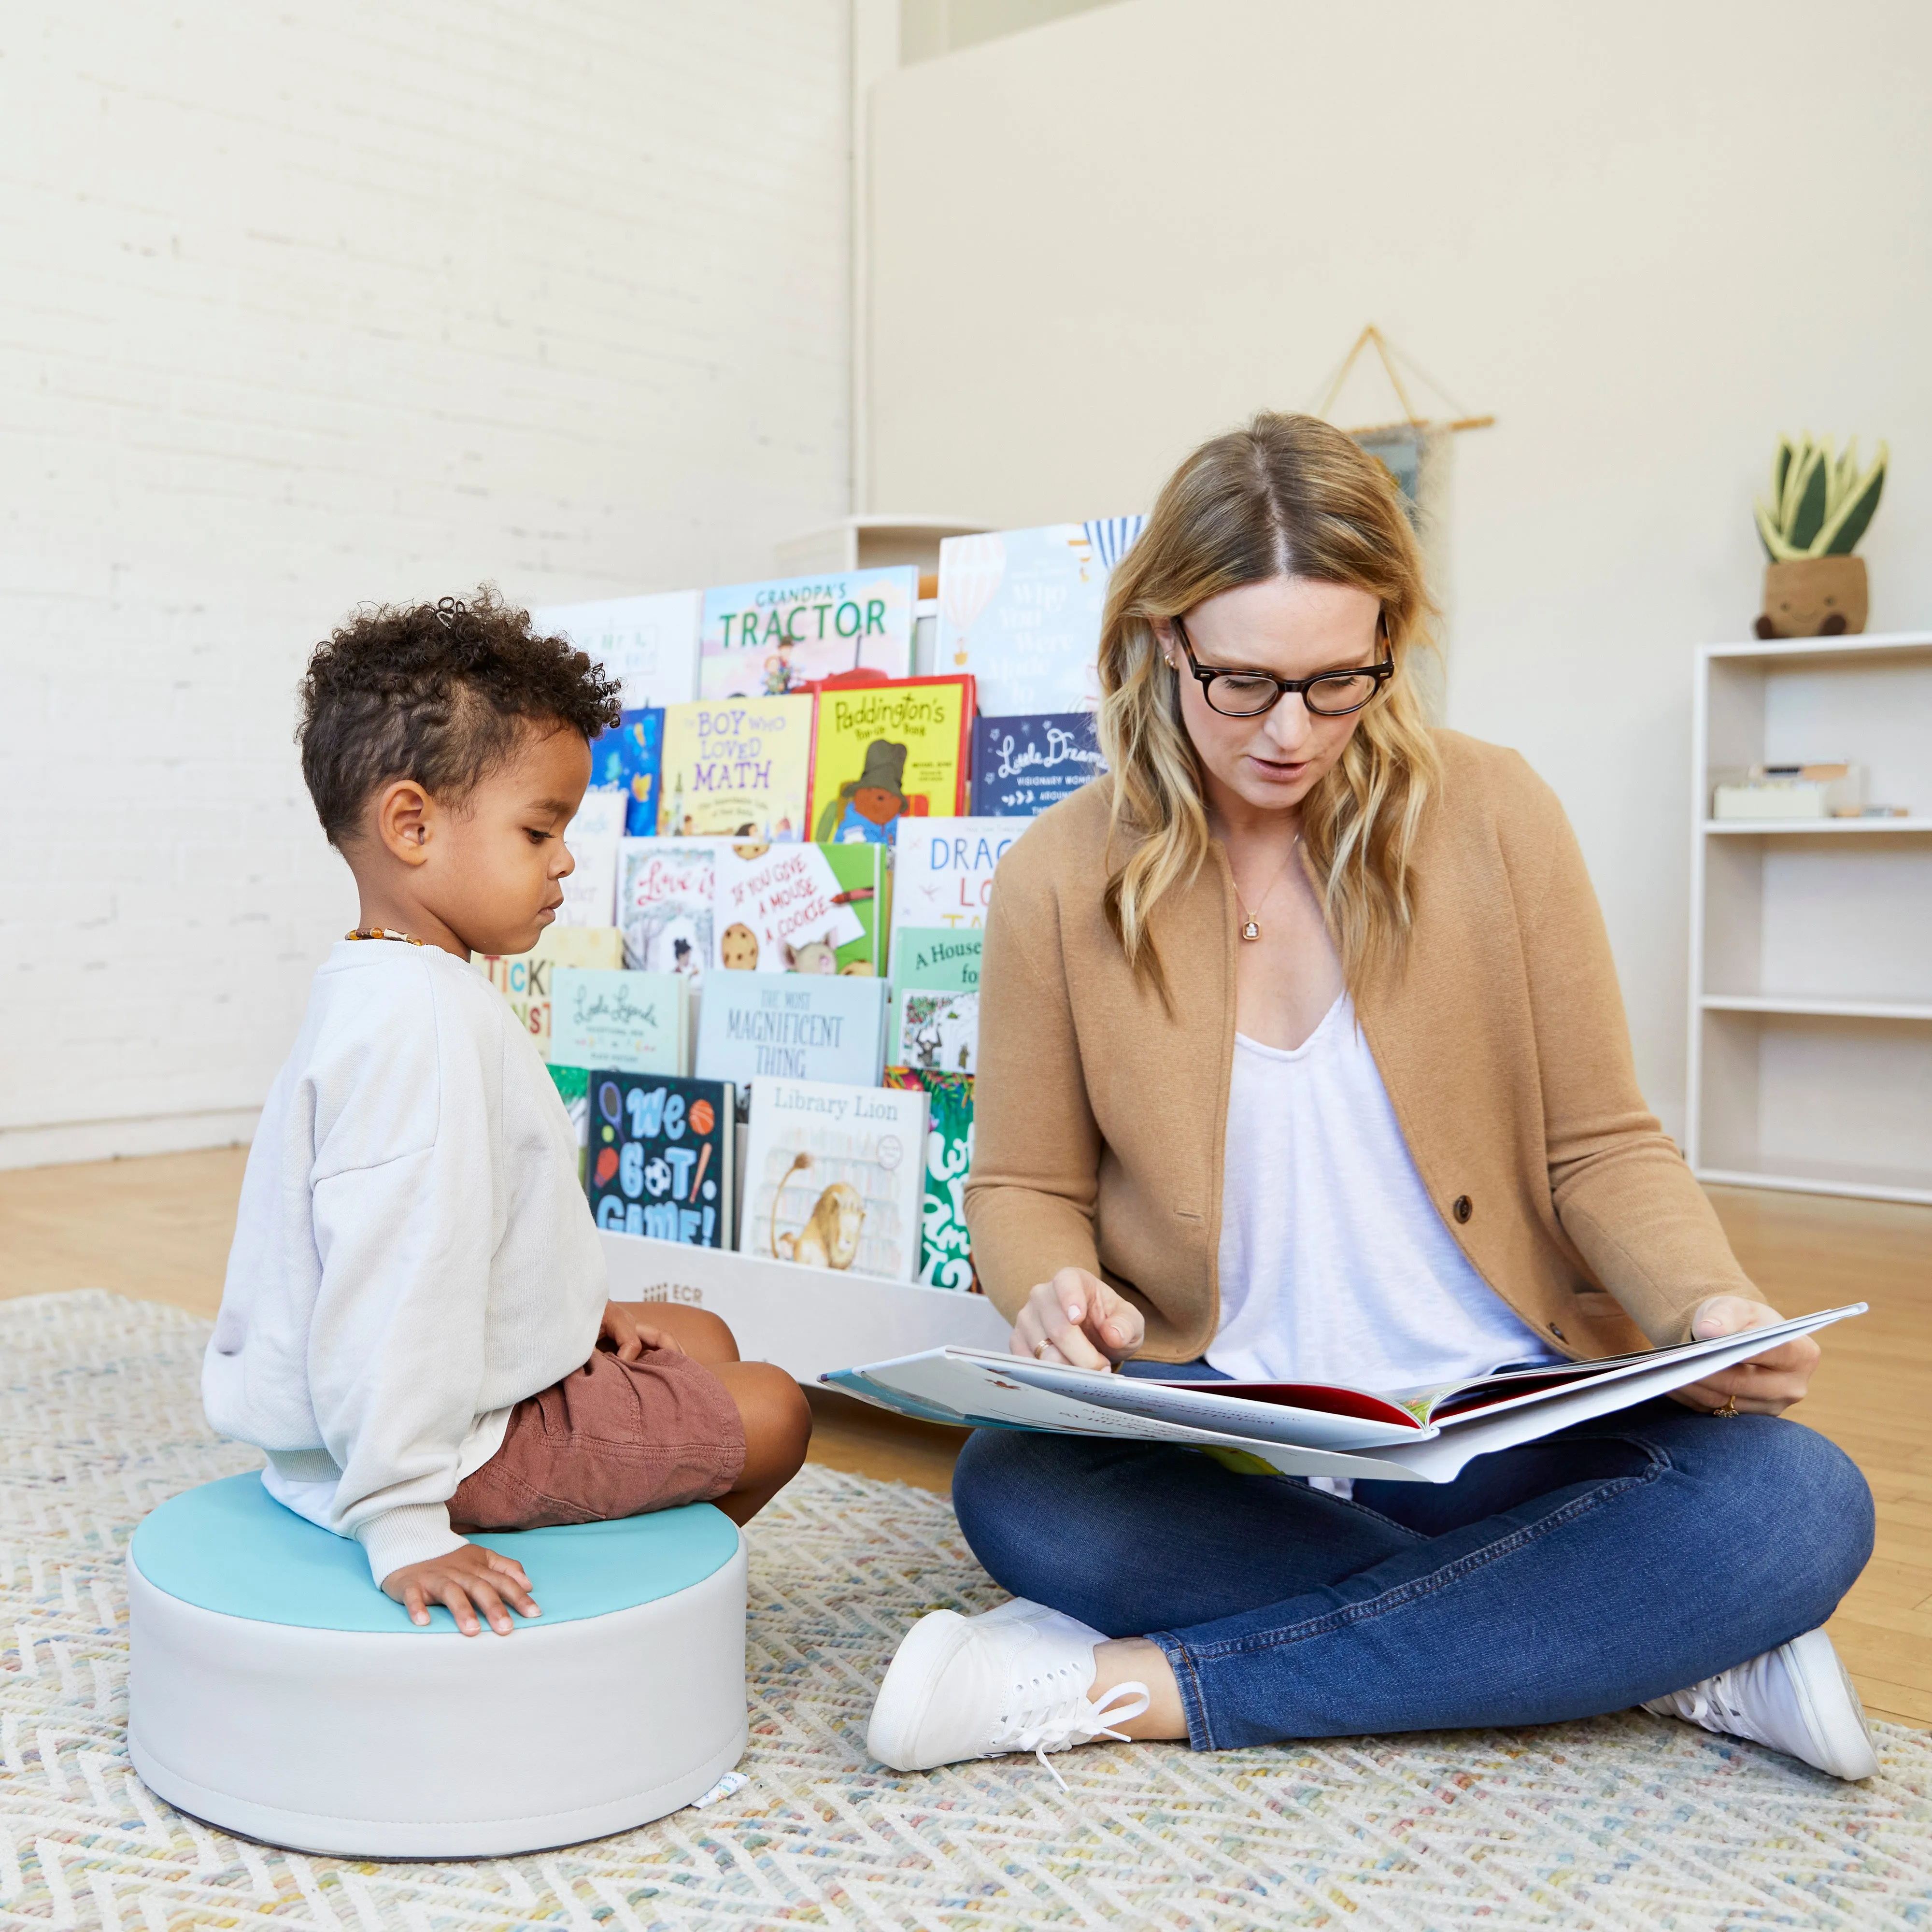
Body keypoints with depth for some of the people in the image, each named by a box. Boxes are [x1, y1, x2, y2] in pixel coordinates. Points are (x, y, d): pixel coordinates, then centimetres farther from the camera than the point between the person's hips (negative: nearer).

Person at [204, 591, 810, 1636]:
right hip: (462, 1437, -10)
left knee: (703, 1341, 22)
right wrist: (403, 1528, -32)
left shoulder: (388, 991, 8)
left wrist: (575, 1306, 20)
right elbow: (395, 1283, -33)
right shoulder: (418, 1021, -29)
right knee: (770, 1412, 0)